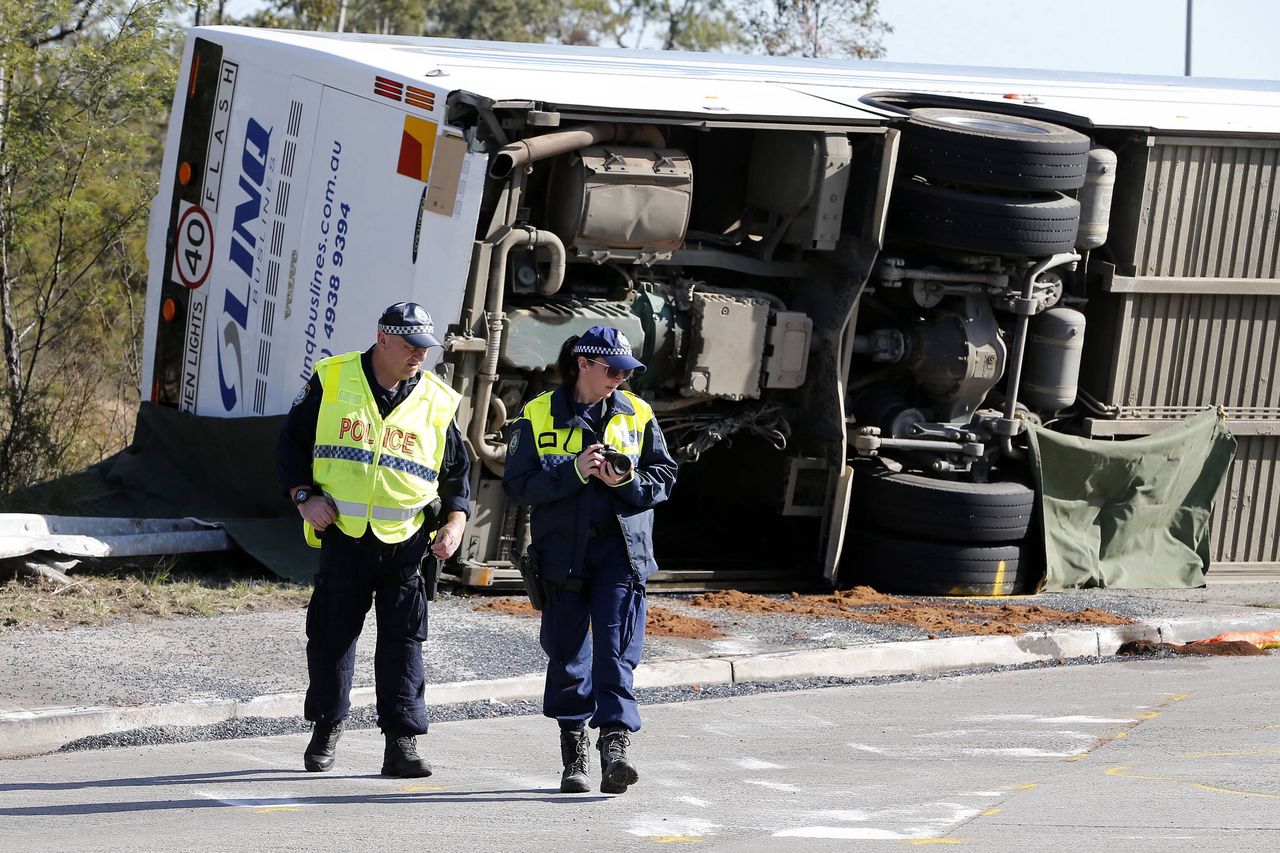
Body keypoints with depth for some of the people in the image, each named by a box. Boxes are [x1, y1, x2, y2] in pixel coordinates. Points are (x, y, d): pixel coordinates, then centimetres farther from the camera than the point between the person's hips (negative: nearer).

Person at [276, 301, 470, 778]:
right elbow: (291, 442, 8)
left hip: (407, 542, 0)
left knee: (403, 641, -2)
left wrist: (455, 521, -1)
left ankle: (402, 743, 0)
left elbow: (457, 471, 14)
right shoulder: (331, 381, 2)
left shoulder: (437, 402, 6)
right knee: (331, 635, 7)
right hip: (342, 536, 0)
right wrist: (304, 496, -5)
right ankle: (327, 727, 25)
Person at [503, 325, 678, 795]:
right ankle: (573, 756, 16)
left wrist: (628, 481, -12)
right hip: (563, 549, 0)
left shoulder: (636, 414, 8)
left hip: (620, 548, 0)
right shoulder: (538, 416, 2)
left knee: (617, 650, -12)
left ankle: (615, 747, -19)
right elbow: (518, 483, -5)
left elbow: (664, 476, 9)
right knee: (567, 652, 5)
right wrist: (573, 471, -17)